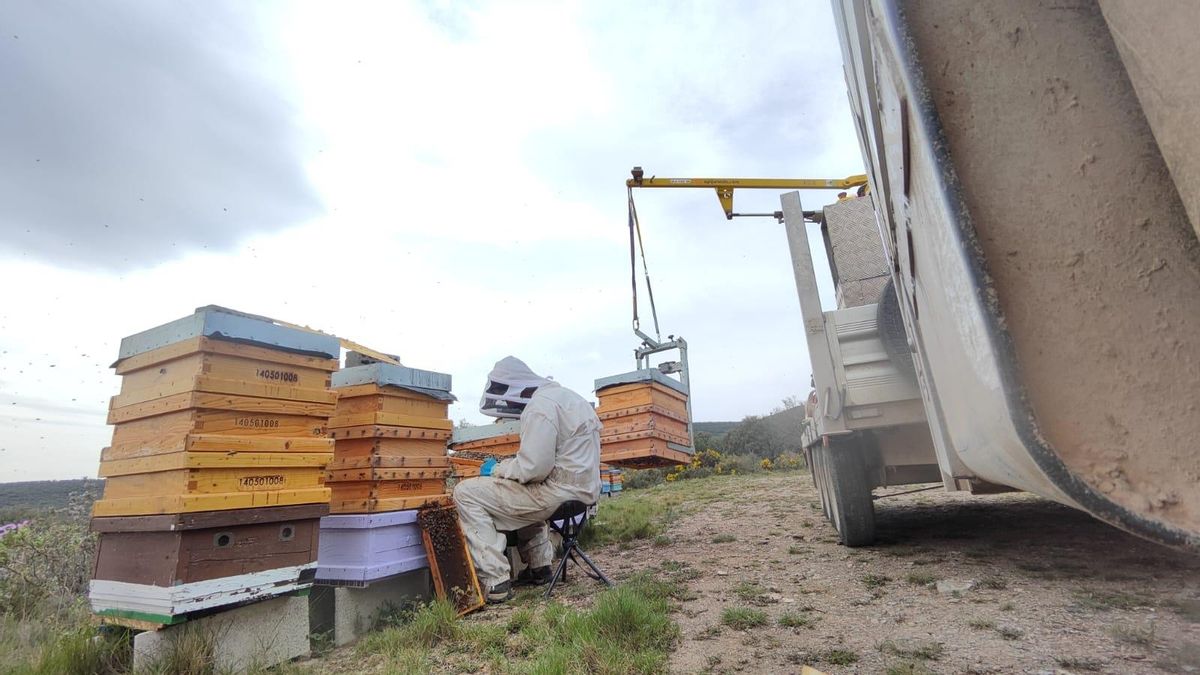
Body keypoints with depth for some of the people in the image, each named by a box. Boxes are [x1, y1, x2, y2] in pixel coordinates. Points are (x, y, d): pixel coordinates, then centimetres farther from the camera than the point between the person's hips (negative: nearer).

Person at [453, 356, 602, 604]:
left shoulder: (540, 407, -16)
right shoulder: (562, 395, 14)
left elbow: (533, 468, -21)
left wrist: (497, 469, -5)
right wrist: (509, 463, 19)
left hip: (561, 493, -10)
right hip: (582, 488, 10)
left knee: (466, 493, -5)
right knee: (523, 492, 36)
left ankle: (495, 583, -6)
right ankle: (539, 567, 31)